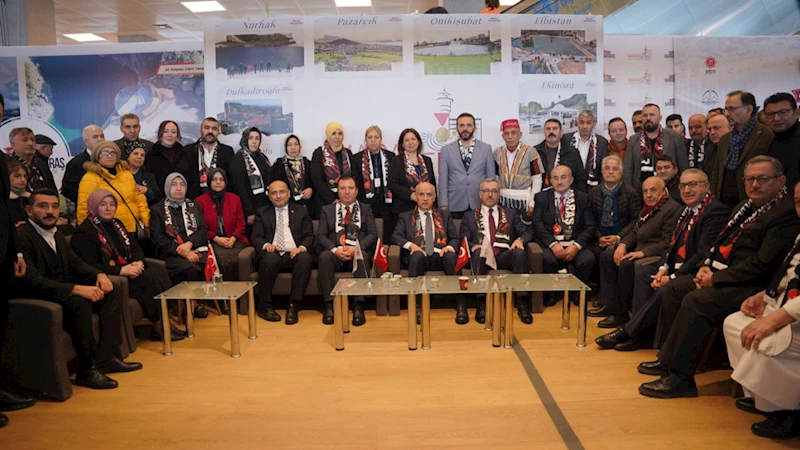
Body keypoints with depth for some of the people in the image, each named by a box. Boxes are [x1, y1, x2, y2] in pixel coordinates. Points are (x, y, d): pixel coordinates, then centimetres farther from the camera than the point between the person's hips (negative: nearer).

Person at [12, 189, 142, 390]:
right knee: (79, 303, -35)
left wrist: (99, 275, -6)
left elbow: (76, 264, 17)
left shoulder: (57, 235, 12)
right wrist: (76, 289, -36)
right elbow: (31, 280, -27)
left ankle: (105, 357, -5)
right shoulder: (20, 236, -16)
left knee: (113, 293, -1)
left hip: (63, 295, 10)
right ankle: (86, 370, -22)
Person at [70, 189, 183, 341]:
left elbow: (135, 247, 15)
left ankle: (162, 322, -21)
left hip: (129, 270, 8)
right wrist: (121, 270, -25)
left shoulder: (116, 224, 18)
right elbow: (89, 266, -16)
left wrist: (139, 262, -9)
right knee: (151, 279, -27)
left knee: (160, 272, -20)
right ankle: (158, 326, -18)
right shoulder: (84, 233, -7)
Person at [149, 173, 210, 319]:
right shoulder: (157, 209, 11)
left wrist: (189, 244, -11)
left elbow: (203, 230, 10)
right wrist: (181, 251, -14)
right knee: (190, 268, -35)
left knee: (210, 264, -31)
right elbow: (157, 238, -1)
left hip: (195, 250, 3)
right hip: (171, 254, -3)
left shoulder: (193, 206, 22)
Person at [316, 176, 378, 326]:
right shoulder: (327, 210, 18)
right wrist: (335, 249, -15)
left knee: (362, 256, -36)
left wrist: (356, 248, -14)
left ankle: (358, 307, -35)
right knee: (325, 256, -34)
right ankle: (329, 305, -31)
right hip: (335, 253, 1)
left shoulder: (366, 209, 18)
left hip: (358, 254, 0)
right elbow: (320, 235, 5)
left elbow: (373, 234, 5)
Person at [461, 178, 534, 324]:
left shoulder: (511, 213, 24)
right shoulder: (470, 217, 21)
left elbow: (528, 232, 15)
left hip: (504, 255, 1)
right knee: (478, 252, -36)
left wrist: (520, 239, -8)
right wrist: (473, 246, -15)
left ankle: (523, 304, -34)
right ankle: (482, 304, -38)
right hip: (482, 257, -1)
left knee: (520, 253, -32)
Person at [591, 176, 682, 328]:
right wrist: (622, 245, 0)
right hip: (640, 250, 10)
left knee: (626, 264, -31)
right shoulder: (647, 208, 17)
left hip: (658, 256, -10)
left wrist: (643, 252, -26)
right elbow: (634, 232, 20)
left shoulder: (673, 208, -14)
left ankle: (621, 313, -16)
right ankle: (609, 304, 5)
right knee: (606, 255, 6)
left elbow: (668, 243, -21)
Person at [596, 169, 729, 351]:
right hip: (676, 266, 10)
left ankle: (628, 331, -13)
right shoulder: (687, 210, 13)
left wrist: (673, 277, -22)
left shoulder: (716, 212, -16)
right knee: (642, 272, -4)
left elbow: (703, 255, -23)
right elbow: (672, 244, 12)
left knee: (665, 290, -27)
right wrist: (663, 269, -6)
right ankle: (640, 331, -8)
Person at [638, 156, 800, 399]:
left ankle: (679, 377, -18)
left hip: (751, 286, -10)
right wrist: (706, 267, 2)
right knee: (675, 287, 4)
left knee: (696, 301, -27)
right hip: (720, 275, 10)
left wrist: (716, 278, -17)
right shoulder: (746, 207, 15)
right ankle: (669, 357, 9)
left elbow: (763, 264, -22)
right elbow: (722, 241, 21)